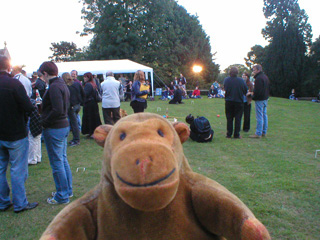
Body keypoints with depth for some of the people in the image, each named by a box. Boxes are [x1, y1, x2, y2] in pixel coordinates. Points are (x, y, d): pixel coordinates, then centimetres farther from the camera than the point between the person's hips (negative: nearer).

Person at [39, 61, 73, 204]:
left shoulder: (54, 87, -18)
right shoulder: (62, 84, 11)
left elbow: (57, 110, -25)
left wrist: (43, 121, -13)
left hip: (54, 129, -10)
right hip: (64, 125, 10)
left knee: (57, 163, 1)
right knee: (63, 160, 18)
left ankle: (62, 196, 13)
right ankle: (67, 190, 31)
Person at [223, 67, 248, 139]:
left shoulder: (226, 80, -7)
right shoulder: (241, 80, -11)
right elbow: (245, 90, -1)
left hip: (229, 102, 2)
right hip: (239, 101, -1)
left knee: (229, 118, 10)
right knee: (238, 118, 6)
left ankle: (229, 134, 12)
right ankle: (236, 134, 8)